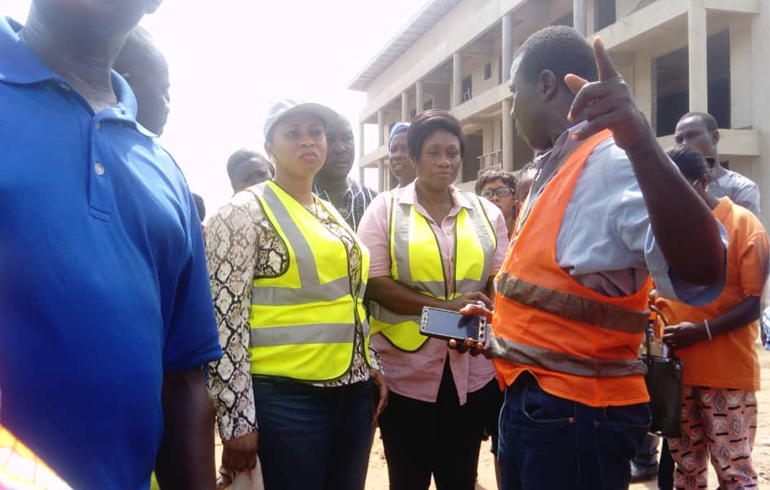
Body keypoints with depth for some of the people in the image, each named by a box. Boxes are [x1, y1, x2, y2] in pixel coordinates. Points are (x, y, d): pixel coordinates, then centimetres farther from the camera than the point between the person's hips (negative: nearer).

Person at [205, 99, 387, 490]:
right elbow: (225, 319, -12)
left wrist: (371, 365, 14)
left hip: (352, 393, 7)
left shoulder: (332, 213, 14)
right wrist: (237, 419, -15)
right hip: (286, 398, -7)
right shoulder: (245, 212, -7)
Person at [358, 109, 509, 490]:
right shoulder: (385, 208, -2)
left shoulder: (487, 213, 7)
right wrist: (445, 307, -18)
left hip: (471, 373, 3)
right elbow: (374, 283, -9)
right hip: (405, 371, -2)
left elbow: (499, 283, 8)